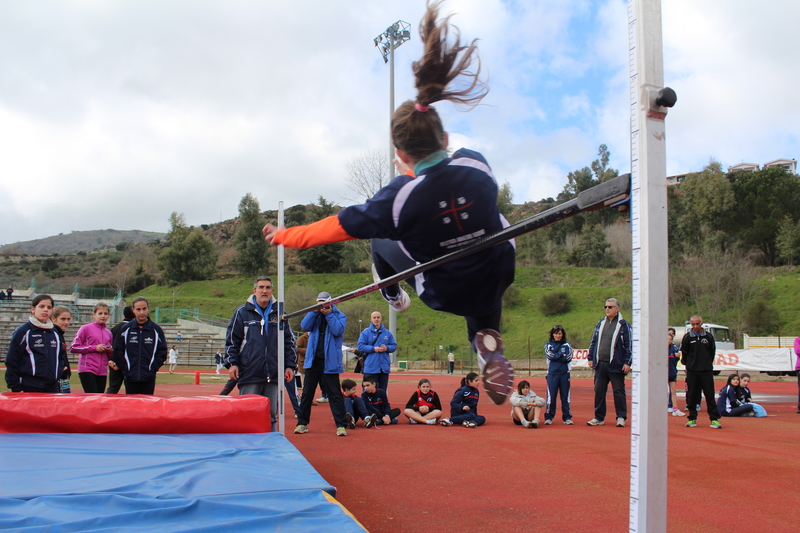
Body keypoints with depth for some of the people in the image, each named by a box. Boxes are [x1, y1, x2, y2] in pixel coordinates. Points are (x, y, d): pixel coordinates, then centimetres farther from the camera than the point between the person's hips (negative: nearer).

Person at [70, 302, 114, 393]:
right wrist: (94, 348, -11)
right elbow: (73, 348, -6)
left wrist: (110, 351, 1)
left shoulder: (109, 333, 15)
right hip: (87, 370, -5)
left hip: (102, 372, 5)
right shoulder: (86, 328, 0)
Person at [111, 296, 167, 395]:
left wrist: (153, 368, -5)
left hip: (148, 379, -1)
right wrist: (125, 368, -3)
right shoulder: (125, 329, 5)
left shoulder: (156, 329, 3)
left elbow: (162, 352, 5)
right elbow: (118, 351, 6)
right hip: (130, 377, 1)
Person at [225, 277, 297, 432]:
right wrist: (233, 363, -5)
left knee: (271, 416, 6)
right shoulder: (242, 312, 5)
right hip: (249, 376, -2)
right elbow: (231, 340, 5)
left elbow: (289, 342, 15)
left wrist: (290, 365, 8)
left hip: (273, 376, 2)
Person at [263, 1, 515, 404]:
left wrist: (285, 236, 4)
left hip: (446, 294, -2)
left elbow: (338, 226, -11)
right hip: (498, 279, 2)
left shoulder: (398, 197, -22)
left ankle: (393, 297, 50)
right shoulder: (475, 162, -15)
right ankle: (487, 338, 18)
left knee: (381, 239, 20)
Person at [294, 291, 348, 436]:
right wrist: (315, 311, -11)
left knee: (334, 393, -3)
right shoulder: (314, 314, 11)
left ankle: (341, 425, 0)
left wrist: (329, 314, -14)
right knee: (307, 392, 9)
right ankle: (302, 423, 18)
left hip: (330, 361, -4)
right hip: (313, 359, 4)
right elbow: (305, 326, -4)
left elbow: (338, 330, -15)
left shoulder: (339, 315, 1)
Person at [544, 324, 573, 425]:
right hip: (552, 373, 0)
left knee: (565, 396, 2)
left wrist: (556, 357, -6)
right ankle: (548, 417, 4)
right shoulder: (548, 345, 11)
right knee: (551, 396, -2)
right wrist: (561, 355, -4)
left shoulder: (566, 345, 11)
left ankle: (567, 417, 8)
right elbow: (549, 356, -6)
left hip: (564, 373, 1)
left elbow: (568, 358, -2)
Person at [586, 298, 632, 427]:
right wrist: (590, 358, 10)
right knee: (599, 391, 7)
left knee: (618, 391, 1)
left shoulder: (623, 325, -2)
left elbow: (628, 344, -5)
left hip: (616, 365, -5)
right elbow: (593, 342, 17)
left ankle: (621, 418, 10)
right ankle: (599, 418, 15)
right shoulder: (600, 323, 13)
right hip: (600, 364, 5)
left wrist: (627, 362, -11)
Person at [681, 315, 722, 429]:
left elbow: (712, 352, 11)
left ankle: (714, 419, 3)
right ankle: (692, 419, 12)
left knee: (710, 395, -1)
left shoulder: (708, 336, 2)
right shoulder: (687, 337, 0)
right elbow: (684, 353, 9)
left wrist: (708, 364, 11)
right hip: (692, 371, 0)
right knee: (691, 396, 3)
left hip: (707, 371, 0)